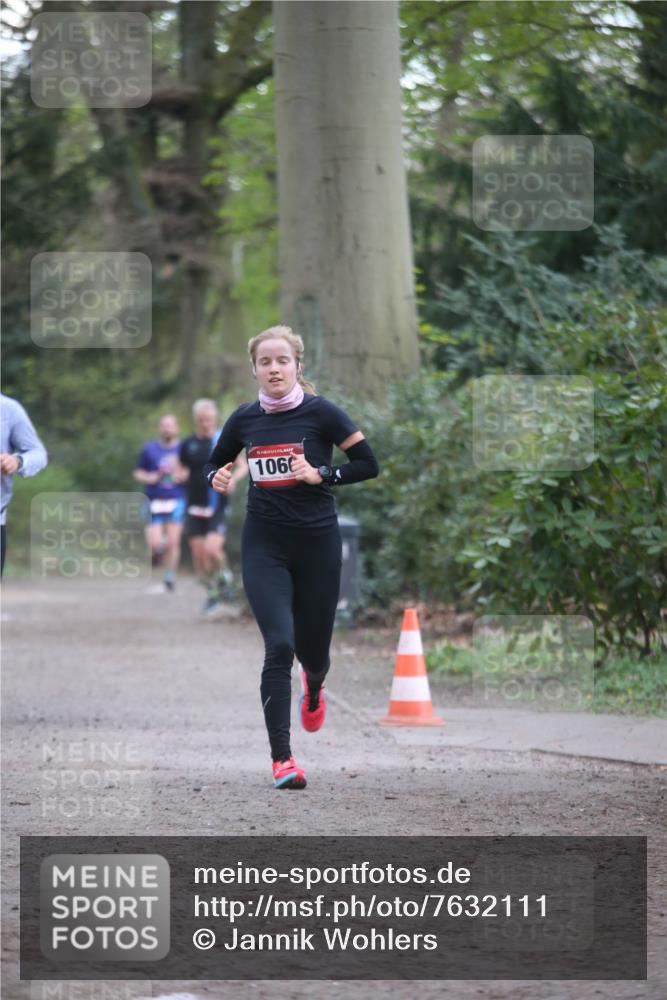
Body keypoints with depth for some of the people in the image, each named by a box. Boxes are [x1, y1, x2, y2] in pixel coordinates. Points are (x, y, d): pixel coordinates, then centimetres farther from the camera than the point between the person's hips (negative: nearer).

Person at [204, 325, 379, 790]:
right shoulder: (244, 419, 2)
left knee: (313, 649, 11)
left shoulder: (321, 412, -7)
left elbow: (368, 464, -5)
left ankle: (314, 689, 51)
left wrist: (321, 475, -18)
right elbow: (215, 463, 17)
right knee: (279, 646, -15)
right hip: (264, 545, 1)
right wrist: (219, 478, -6)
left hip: (318, 542, -1)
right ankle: (282, 759, -13)